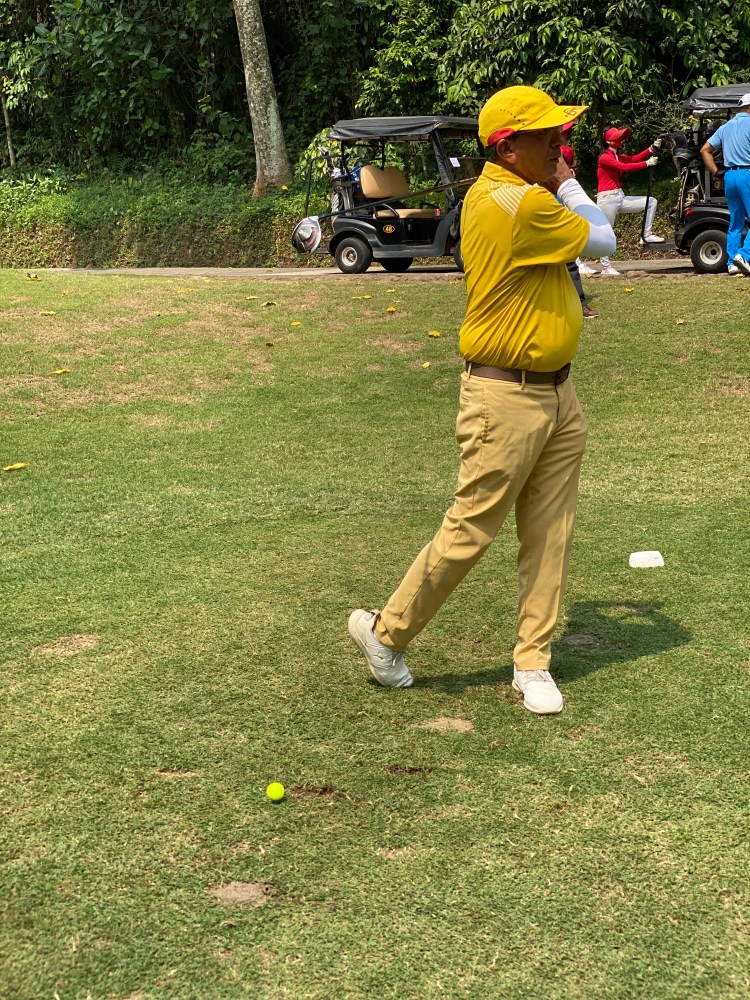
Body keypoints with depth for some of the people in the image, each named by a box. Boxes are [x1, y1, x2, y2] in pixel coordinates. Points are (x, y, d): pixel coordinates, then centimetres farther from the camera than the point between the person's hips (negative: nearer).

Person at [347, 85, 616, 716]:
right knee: (471, 531, 0)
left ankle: (533, 662, 20)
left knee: (550, 536, 10)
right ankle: (385, 631, 18)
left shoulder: (510, 195, 11)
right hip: (506, 397, -10)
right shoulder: (516, 203, -21)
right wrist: (568, 184, 5)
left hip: (556, 392, 10)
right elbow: (602, 240, -8)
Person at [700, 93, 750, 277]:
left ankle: (732, 263, 9)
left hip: (730, 176, 7)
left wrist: (715, 171, 13)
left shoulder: (726, 127, 17)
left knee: (735, 223, 11)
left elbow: (705, 150, 16)